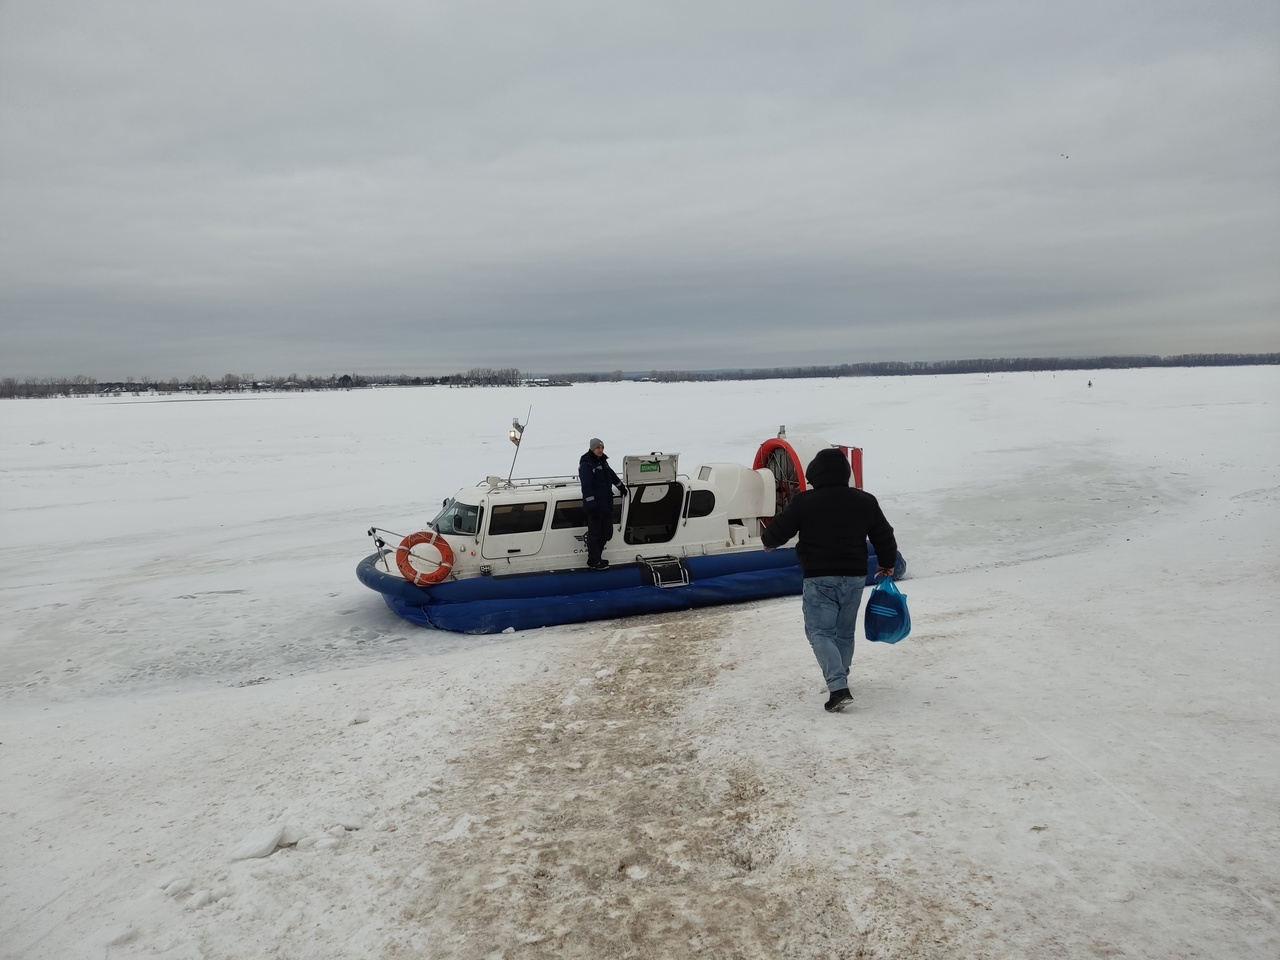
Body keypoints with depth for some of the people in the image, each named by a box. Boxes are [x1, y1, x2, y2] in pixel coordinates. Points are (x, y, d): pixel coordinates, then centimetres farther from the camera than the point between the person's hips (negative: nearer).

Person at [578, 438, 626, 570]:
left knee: (607, 533, 14)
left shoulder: (603, 462, 13)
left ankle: (596, 555, 28)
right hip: (594, 506, -9)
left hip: (607, 504, 9)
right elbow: (586, 487, -20)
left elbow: (612, 475, 31)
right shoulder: (586, 465, -14)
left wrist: (622, 487, 40)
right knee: (595, 533, -1)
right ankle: (593, 562, 7)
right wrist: (592, 504, -24)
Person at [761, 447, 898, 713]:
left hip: (819, 578, -4)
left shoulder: (803, 502, -10)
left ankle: (838, 688, -15)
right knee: (845, 632, 18)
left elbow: (778, 530, -2)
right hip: (855, 576, 5)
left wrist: (768, 541, 21)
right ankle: (839, 679, 30)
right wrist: (887, 563, 30)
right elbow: (884, 537, 12)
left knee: (820, 632, 0)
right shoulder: (866, 501, 4)